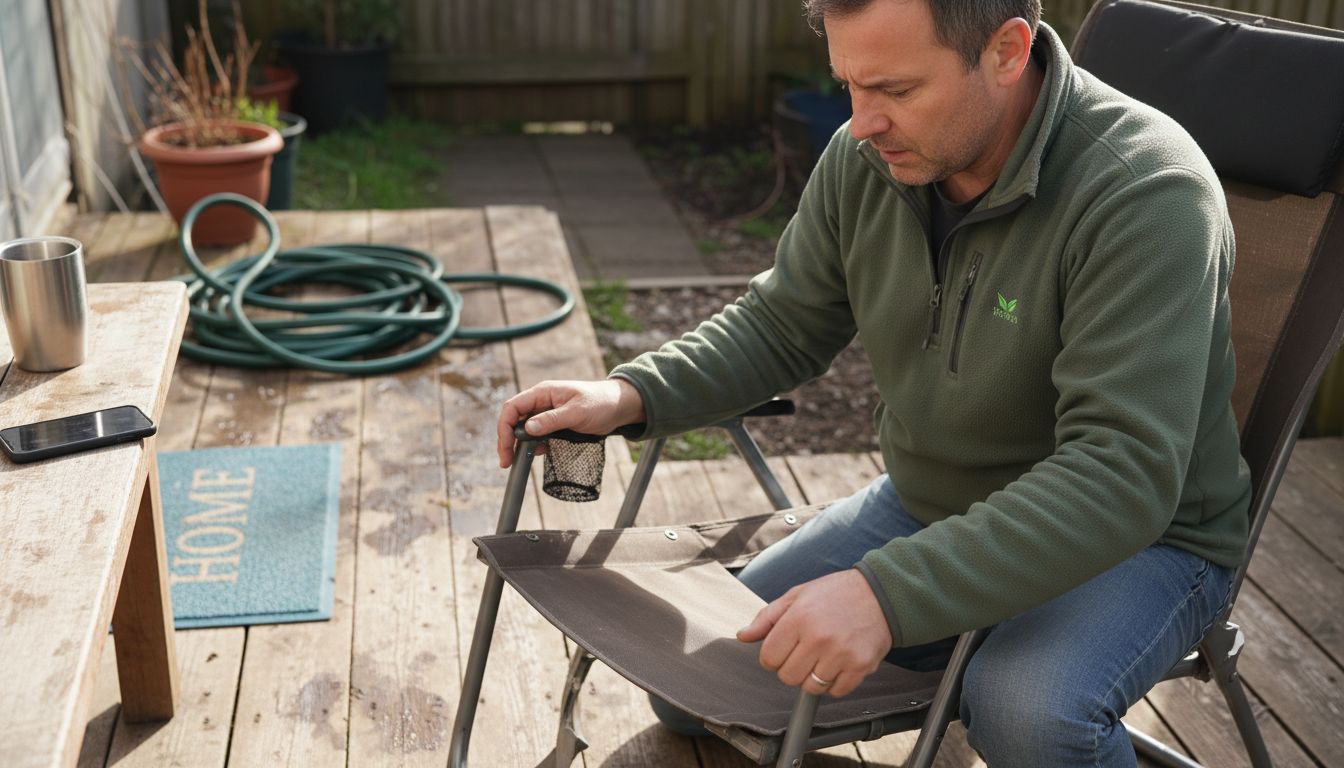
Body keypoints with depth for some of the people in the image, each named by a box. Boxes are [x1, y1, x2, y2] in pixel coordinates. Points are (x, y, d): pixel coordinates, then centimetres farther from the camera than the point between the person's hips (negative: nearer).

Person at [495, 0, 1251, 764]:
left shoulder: (1146, 193, -28)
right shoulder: (864, 159, -8)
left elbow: (1121, 474, -34)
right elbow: (781, 323, 6)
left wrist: (889, 593, -44)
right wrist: (631, 395, -12)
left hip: (1141, 534, -5)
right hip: (926, 504, 6)